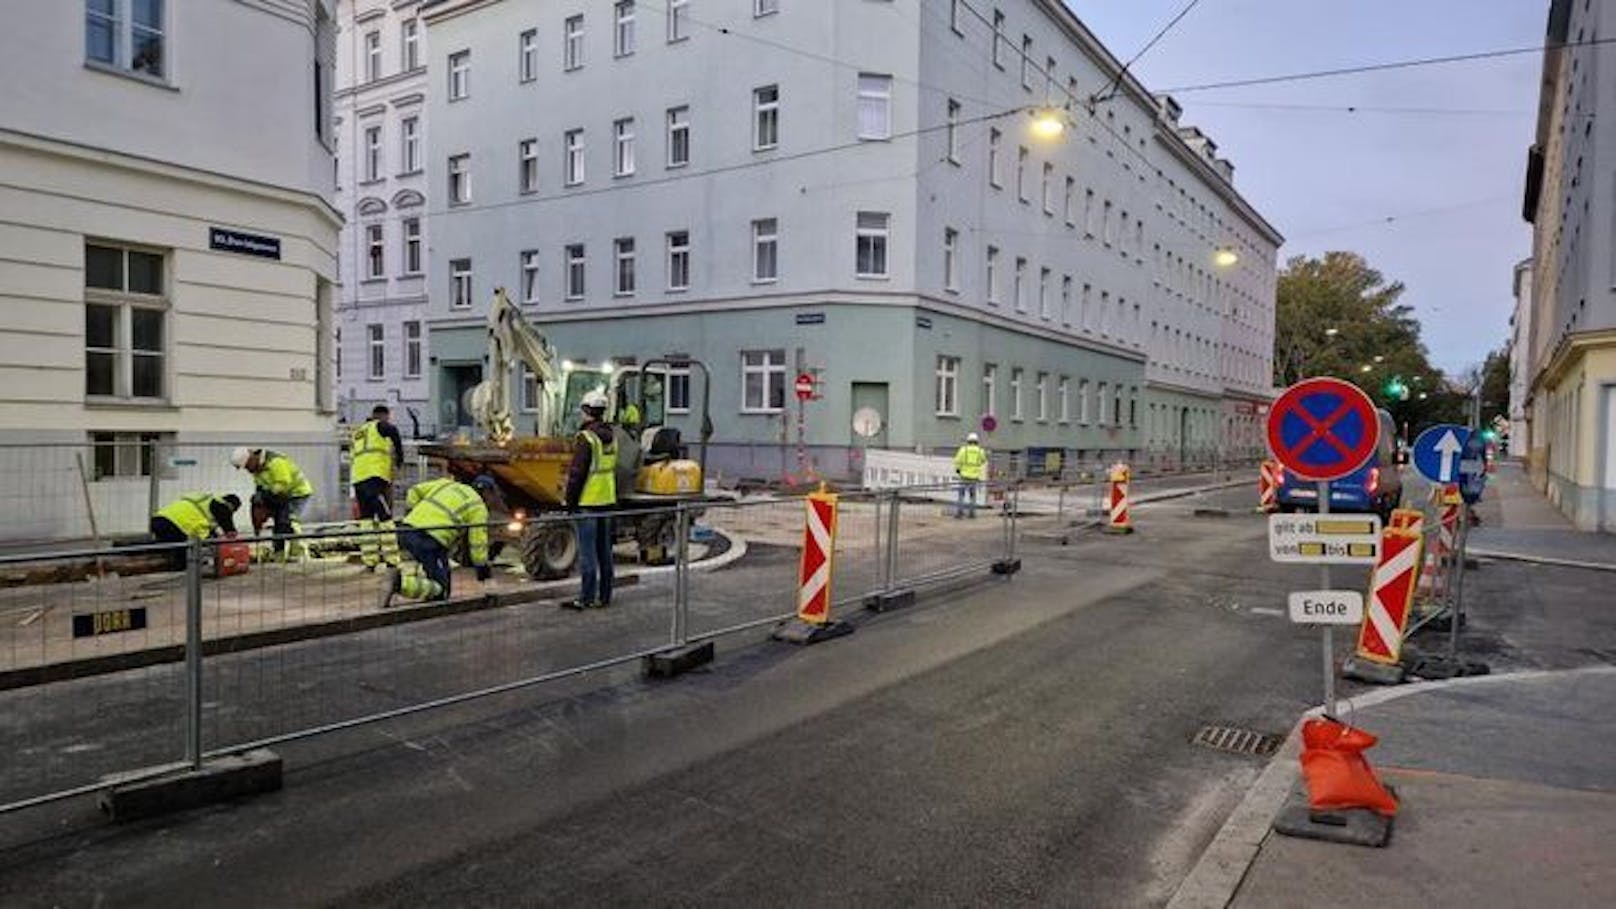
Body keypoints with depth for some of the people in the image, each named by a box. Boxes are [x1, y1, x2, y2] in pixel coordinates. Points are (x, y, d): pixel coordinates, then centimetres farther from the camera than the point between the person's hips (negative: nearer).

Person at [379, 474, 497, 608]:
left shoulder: (447, 484, 23)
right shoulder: (479, 508, 6)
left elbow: (414, 492, 18)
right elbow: (478, 541, 3)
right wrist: (482, 567, 14)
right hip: (430, 541, -7)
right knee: (439, 591, 1)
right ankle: (400, 582, -24)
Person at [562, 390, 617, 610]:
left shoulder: (586, 437, -15)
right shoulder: (611, 437, 10)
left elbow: (577, 473, -16)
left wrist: (570, 499, -8)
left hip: (588, 502, -8)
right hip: (607, 501, 8)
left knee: (587, 552, -3)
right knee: (604, 550, 12)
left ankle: (587, 598, 0)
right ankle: (604, 596, 18)